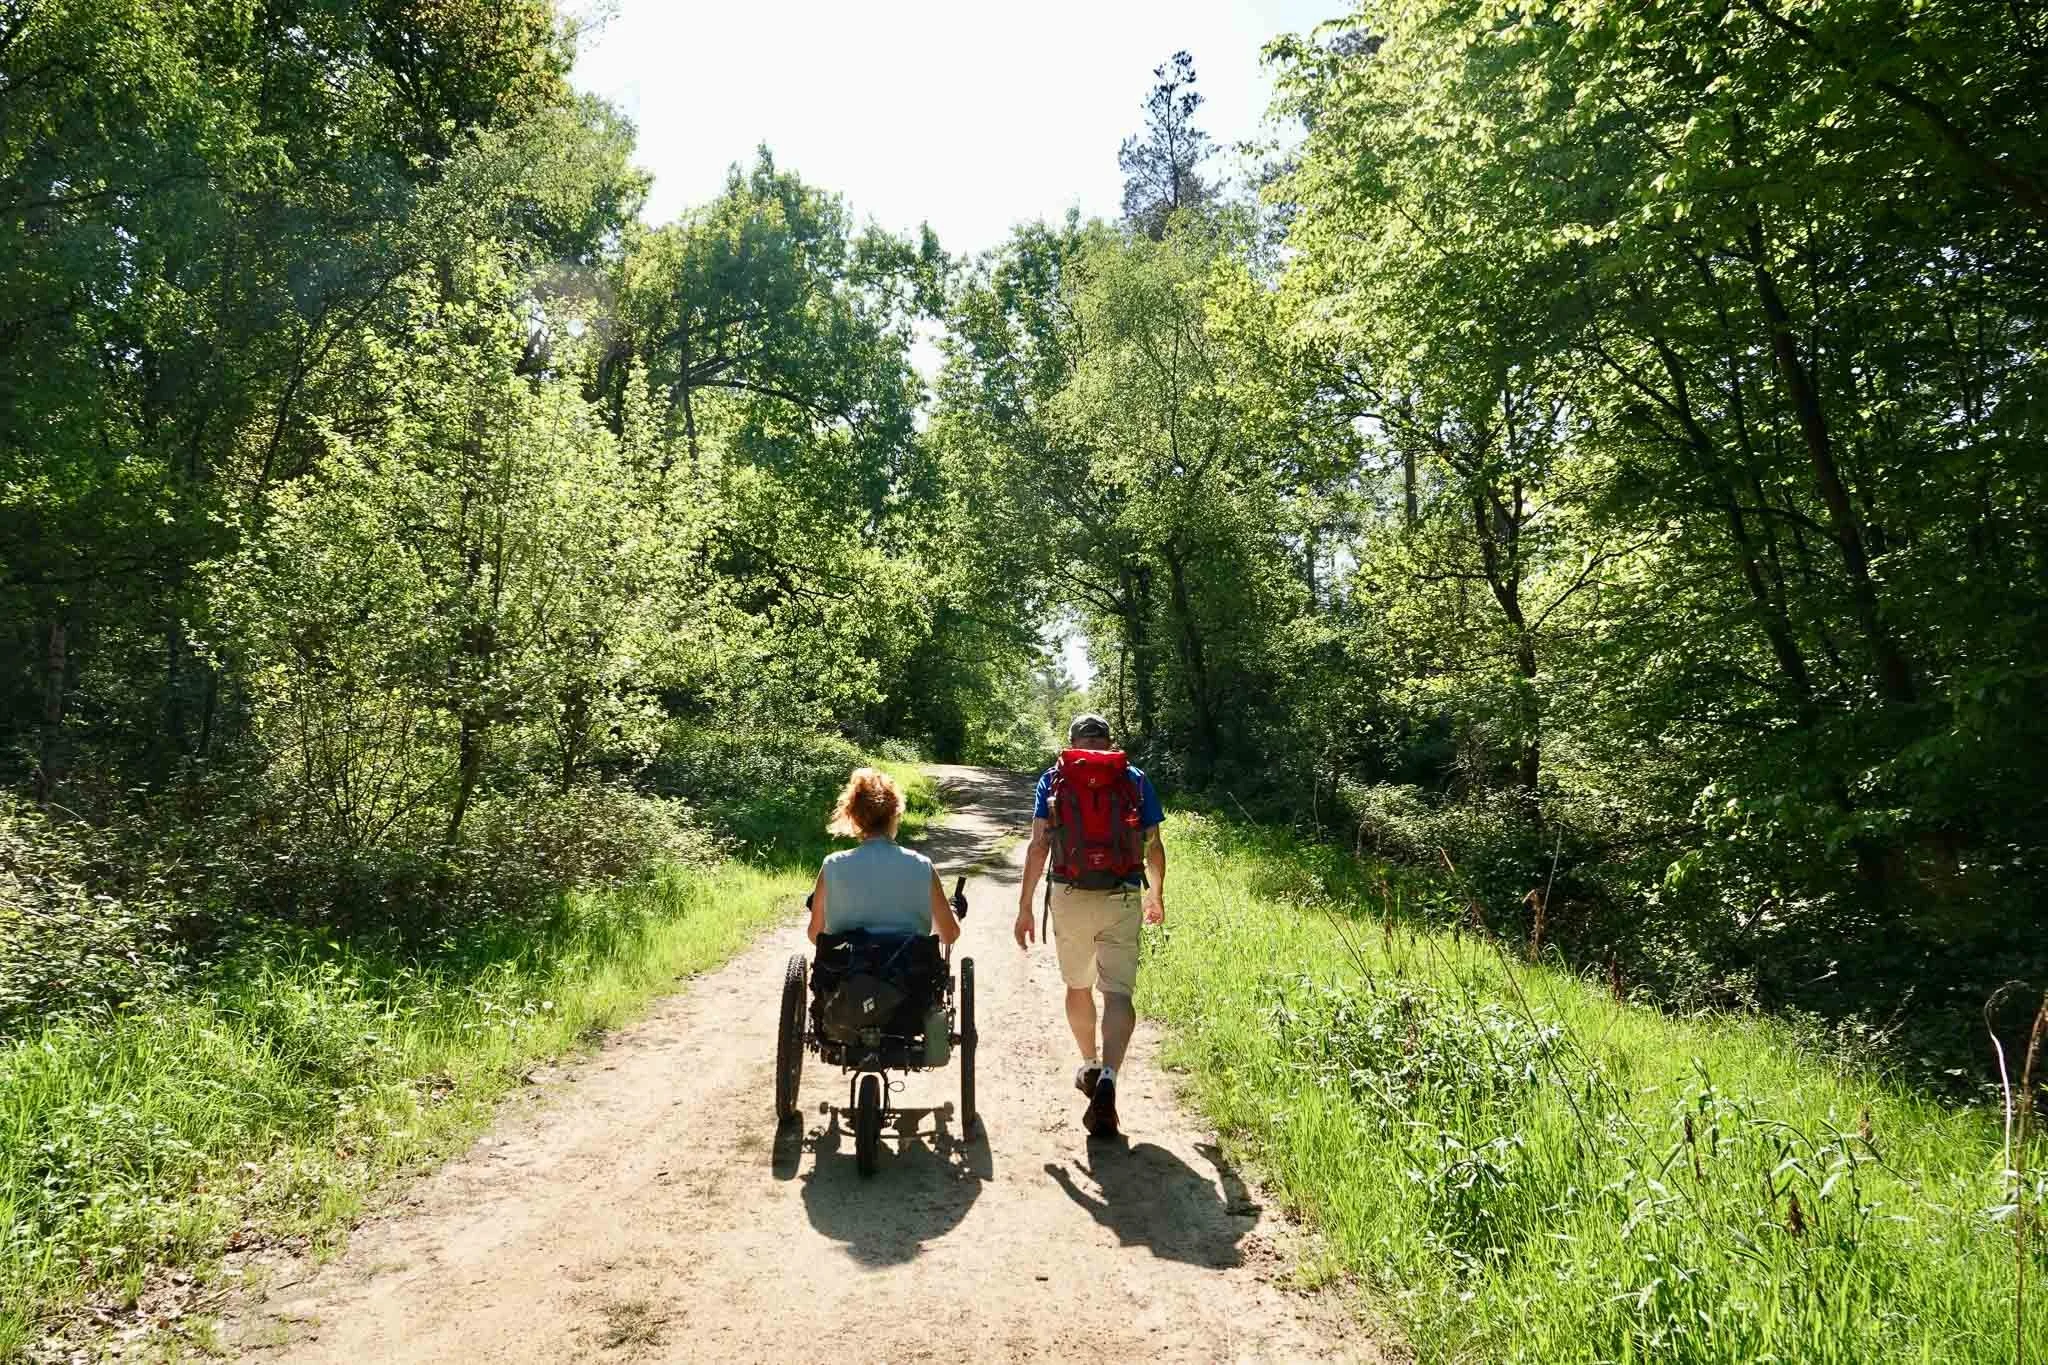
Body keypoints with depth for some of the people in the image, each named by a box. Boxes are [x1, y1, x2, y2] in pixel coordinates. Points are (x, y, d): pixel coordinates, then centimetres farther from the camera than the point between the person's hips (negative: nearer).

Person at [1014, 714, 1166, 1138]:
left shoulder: (1053, 780, 4)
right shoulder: (1135, 781, 7)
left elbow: (1038, 845, -3)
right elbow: (1154, 846, 8)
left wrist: (1025, 906, 0)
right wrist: (1156, 896, 24)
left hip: (1070, 897, 1)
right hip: (1123, 900, -1)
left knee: (1078, 986, 21)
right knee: (1118, 993, -2)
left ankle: (1090, 1066, 37)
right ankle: (1107, 1077, -22)